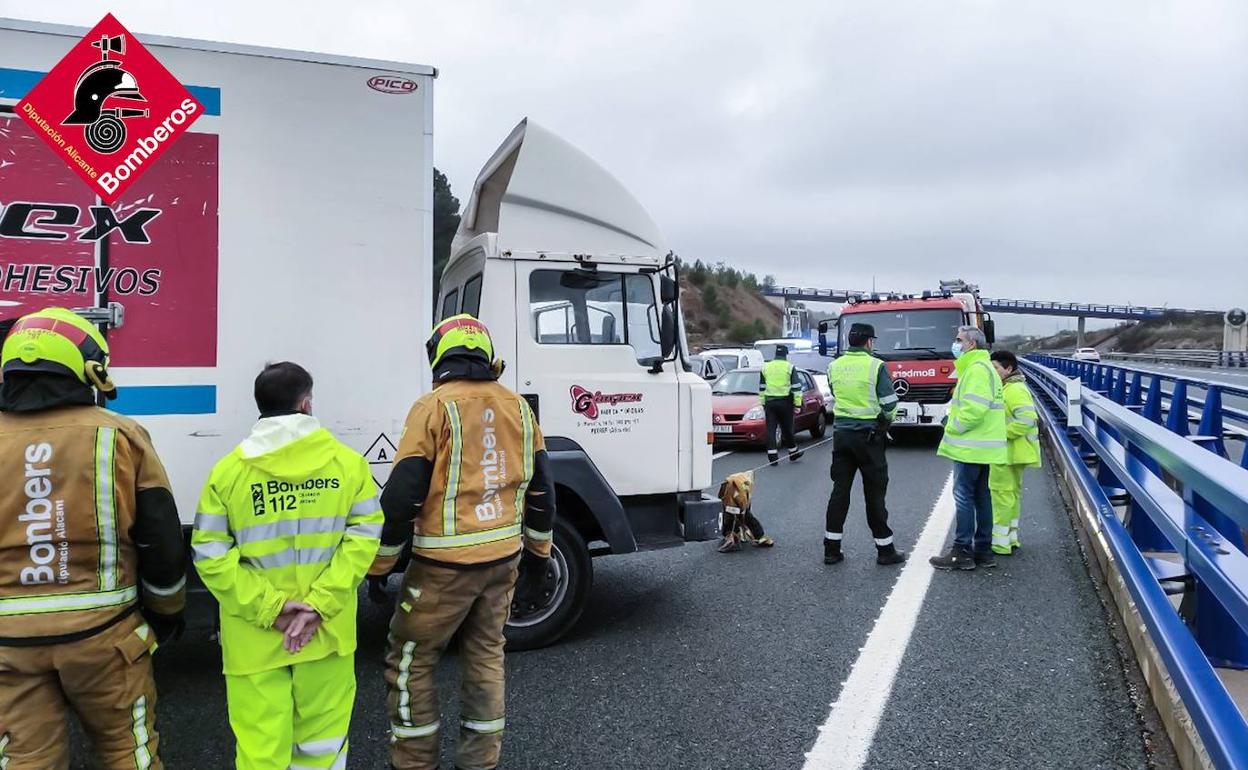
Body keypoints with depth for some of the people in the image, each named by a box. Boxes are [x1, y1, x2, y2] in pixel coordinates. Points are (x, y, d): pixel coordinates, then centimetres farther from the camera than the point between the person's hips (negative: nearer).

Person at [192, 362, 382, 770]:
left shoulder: (228, 469, -4)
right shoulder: (349, 462, -2)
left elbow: (211, 554, -7)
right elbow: (364, 536, -7)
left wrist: (267, 608, -7)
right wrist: (319, 605, -10)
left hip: (254, 638, -1)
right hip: (328, 630, 1)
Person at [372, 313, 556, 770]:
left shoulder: (434, 407, -12)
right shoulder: (518, 407, 5)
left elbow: (402, 496, -14)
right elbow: (541, 492, 10)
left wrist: (377, 565, -4)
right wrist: (539, 555, 21)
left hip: (445, 564, -5)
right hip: (504, 558, 6)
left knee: (410, 662, 11)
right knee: (486, 654, 19)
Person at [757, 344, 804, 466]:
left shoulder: (766, 367, 8)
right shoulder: (789, 367, -3)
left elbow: (761, 388, 13)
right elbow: (796, 387, -5)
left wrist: (763, 403, 19)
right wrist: (797, 404, -1)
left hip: (769, 402, 2)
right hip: (785, 402, -2)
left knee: (770, 429, 1)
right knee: (787, 429, 10)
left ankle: (772, 456, -4)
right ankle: (793, 453, 25)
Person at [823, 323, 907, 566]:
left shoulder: (834, 367, 4)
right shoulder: (877, 366, -11)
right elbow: (889, 404, -8)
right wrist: (886, 421, 12)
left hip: (841, 433, 4)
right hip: (869, 434, -4)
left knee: (840, 490, 9)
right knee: (875, 492, 4)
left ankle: (831, 549, 11)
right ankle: (885, 549, 13)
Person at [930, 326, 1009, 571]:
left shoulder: (977, 368, -15)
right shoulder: (982, 367, 19)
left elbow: (974, 408, -24)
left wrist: (953, 427, -11)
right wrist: (954, 420, 12)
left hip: (970, 447, -10)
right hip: (982, 446, 10)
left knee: (964, 495, -6)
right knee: (981, 496, 12)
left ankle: (962, 552, -3)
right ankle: (983, 549, 19)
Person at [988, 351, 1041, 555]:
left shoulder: (1015, 389, -17)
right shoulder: (1006, 387, 16)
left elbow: (1027, 419, -26)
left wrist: (1002, 434, -22)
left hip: (1009, 452, -11)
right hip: (1007, 452, 11)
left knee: (1003, 493, -6)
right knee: (1011, 493, 16)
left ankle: (1001, 542, -1)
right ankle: (1009, 538, 26)